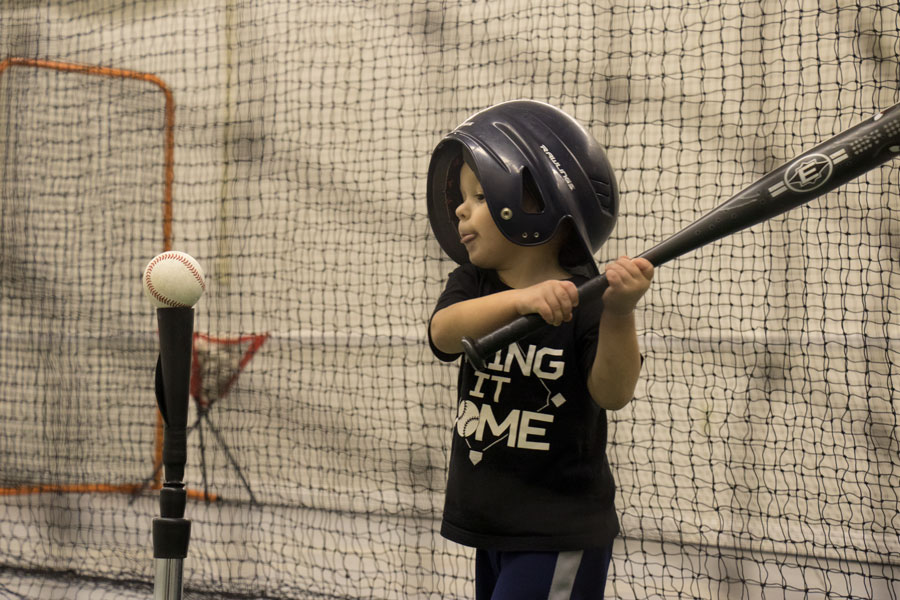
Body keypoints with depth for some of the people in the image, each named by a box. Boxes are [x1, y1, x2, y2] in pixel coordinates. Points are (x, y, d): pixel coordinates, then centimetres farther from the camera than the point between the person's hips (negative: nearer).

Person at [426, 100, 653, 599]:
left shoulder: (585, 300, -12)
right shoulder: (472, 285, 3)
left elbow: (612, 393, -23)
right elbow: (443, 333, -19)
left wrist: (619, 313, -40)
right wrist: (519, 299, -38)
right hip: (490, 524, 6)